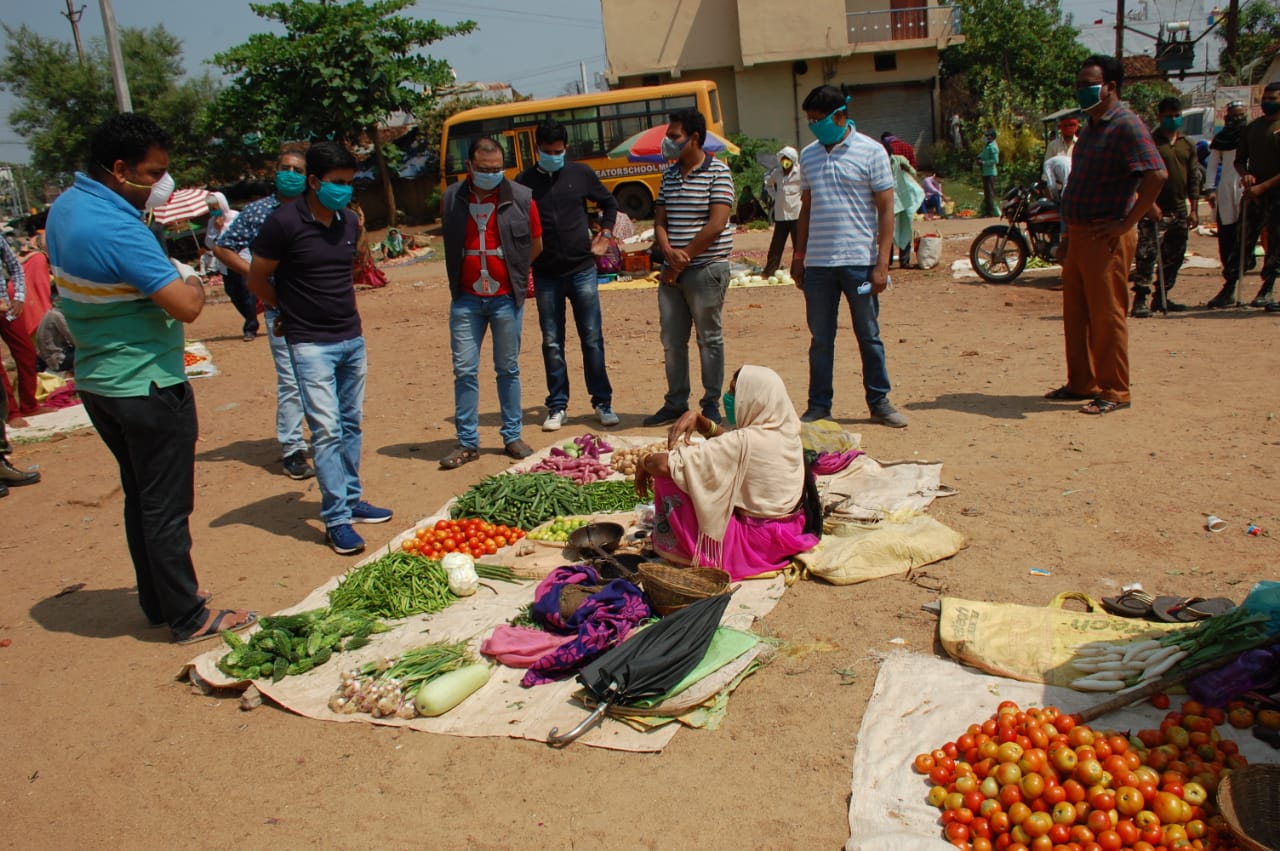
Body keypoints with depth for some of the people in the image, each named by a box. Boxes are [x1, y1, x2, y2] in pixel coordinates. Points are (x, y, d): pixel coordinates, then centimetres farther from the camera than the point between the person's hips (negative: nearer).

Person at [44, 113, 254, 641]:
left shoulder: (65, 207, 6)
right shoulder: (117, 229, -25)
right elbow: (186, 305, -25)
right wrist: (193, 281, -3)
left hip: (97, 380, 10)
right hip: (147, 387, -9)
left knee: (140, 497, 19)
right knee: (166, 507, 1)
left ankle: (156, 602, 32)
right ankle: (188, 618, 13)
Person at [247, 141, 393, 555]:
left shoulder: (349, 221, 5)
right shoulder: (284, 222, -13)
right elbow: (258, 280, -4)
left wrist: (333, 304, 12)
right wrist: (295, 310, 7)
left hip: (352, 338, 6)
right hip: (311, 344, -6)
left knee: (351, 424, 12)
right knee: (326, 430, -7)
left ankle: (351, 500, 24)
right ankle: (336, 519, -1)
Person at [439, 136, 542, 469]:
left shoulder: (521, 198, -4)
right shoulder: (452, 199, 1)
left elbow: (535, 245, 8)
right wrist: (458, 281, 11)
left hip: (506, 298, -1)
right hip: (466, 299, 1)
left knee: (508, 369, 8)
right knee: (464, 371, 2)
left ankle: (513, 437, 19)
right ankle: (467, 441, 11)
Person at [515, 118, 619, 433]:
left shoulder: (581, 174, 3)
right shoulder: (525, 181, 1)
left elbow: (609, 203, 18)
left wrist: (604, 236, 9)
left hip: (582, 269, 0)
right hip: (545, 275, 0)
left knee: (592, 339, 3)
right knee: (552, 343, 5)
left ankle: (602, 402, 13)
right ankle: (557, 406, 14)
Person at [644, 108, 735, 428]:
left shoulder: (717, 172, -7)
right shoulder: (669, 175, 13)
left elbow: (716, 224, -14)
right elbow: (660, 221, 11)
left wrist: (684, 258, -13)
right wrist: (669, 253, -9)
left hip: (706, 268, -6)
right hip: (672, 270, 6)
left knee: (709, 339, 2)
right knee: (672, 339, 10)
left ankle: (712, 404, 13)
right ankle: (676, 402, 22)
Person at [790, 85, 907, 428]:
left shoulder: (871, 151, -3)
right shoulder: (808, 155, 10)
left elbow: (886, 209, -4)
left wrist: (882, 263, -11)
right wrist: (799, 255, 9)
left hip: (859, 261, -3)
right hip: (817, 264, 3)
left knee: (869, 336, 7)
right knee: (820, 340, 8)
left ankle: (879, 403, 18)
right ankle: (819, 406, 17)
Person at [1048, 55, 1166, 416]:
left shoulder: (1126, 125, -12)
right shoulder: (1092, 127, 17)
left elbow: (1156, 175, -23)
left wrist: (1126, 222, -20)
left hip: (1106, 237, -9)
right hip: (1080, 234, 9)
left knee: (1107, 315, -3)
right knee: (1076, 314, 13)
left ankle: (1114, 391, 5)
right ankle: (1081, 383, 24)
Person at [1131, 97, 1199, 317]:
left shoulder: (1188, 145, 14)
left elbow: (1193, 178, 14)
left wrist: (1193, 209, 8)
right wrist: (1149, 203, -18)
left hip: (1179, 210, 6)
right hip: (1154, 210, -6)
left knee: (1174, 257, 9)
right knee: (1147, 254, -14)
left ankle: (1161, 297, 19)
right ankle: (1140, 299, -13)